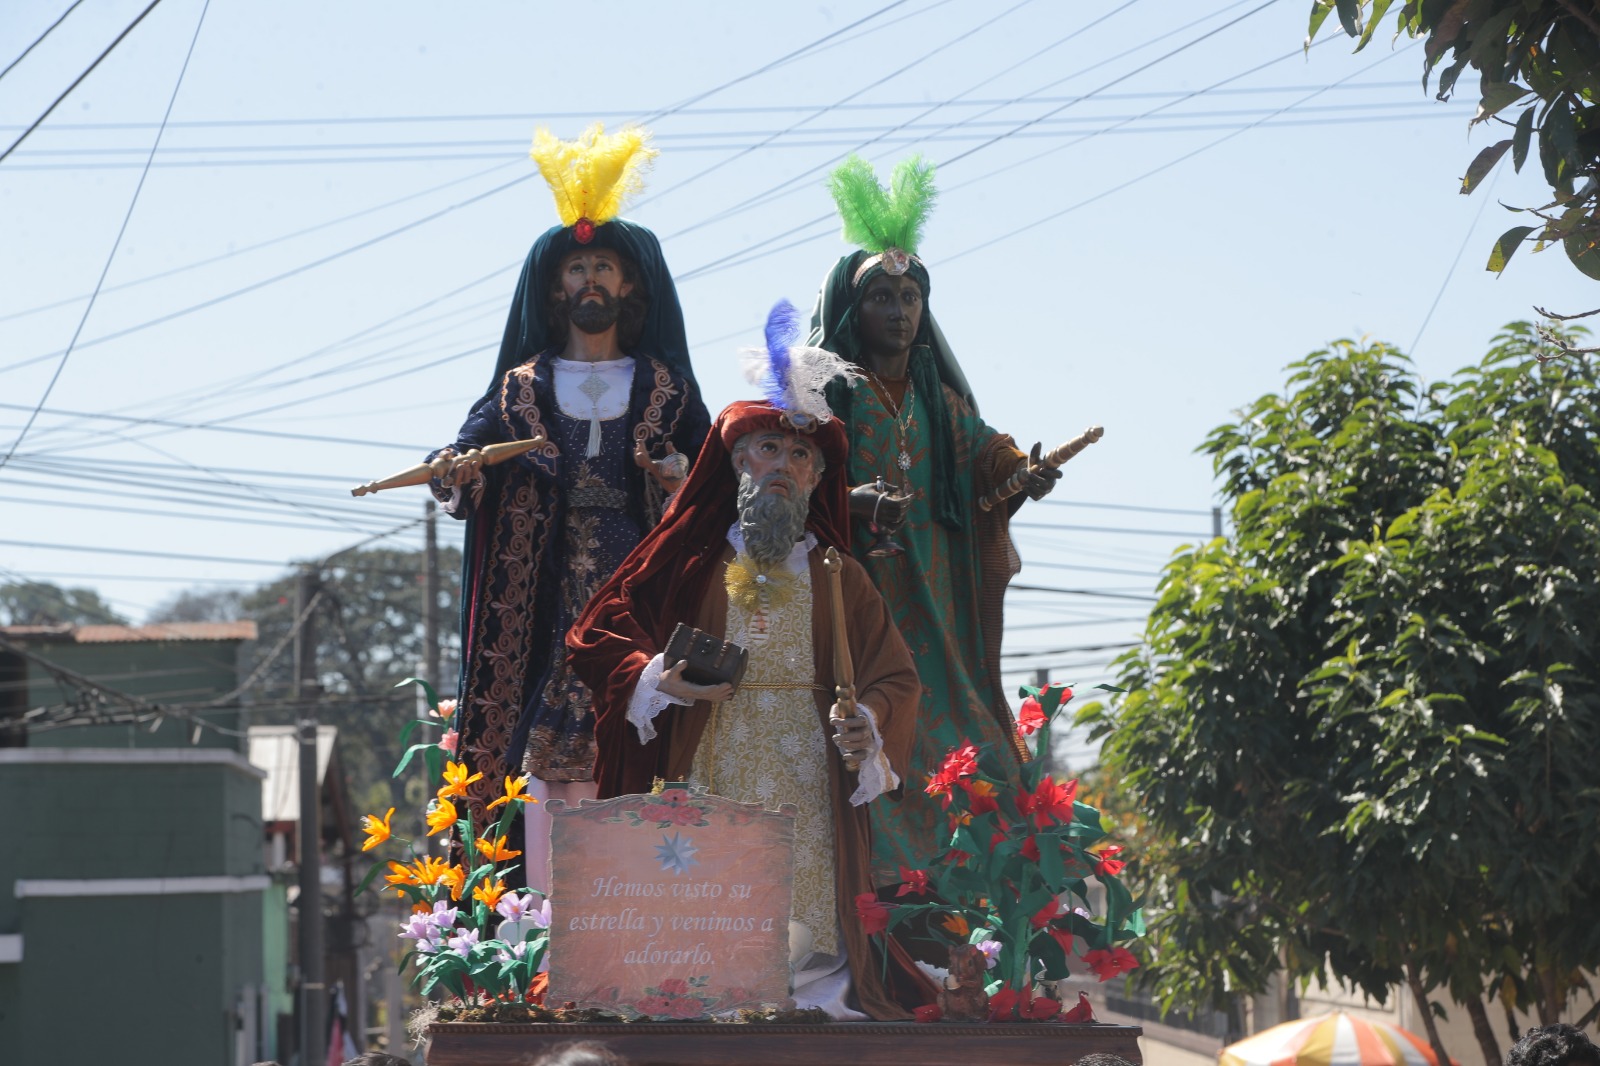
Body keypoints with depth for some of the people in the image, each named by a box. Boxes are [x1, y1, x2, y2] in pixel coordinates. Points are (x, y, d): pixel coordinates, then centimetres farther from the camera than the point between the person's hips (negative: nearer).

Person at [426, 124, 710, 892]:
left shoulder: (663, 387, 13)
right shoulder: (524, 386, 13)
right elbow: (473, 441, 1)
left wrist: (682, 480, -11)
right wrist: (455, 470, -20)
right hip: (552, 590, 0)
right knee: (551, 744, -8)